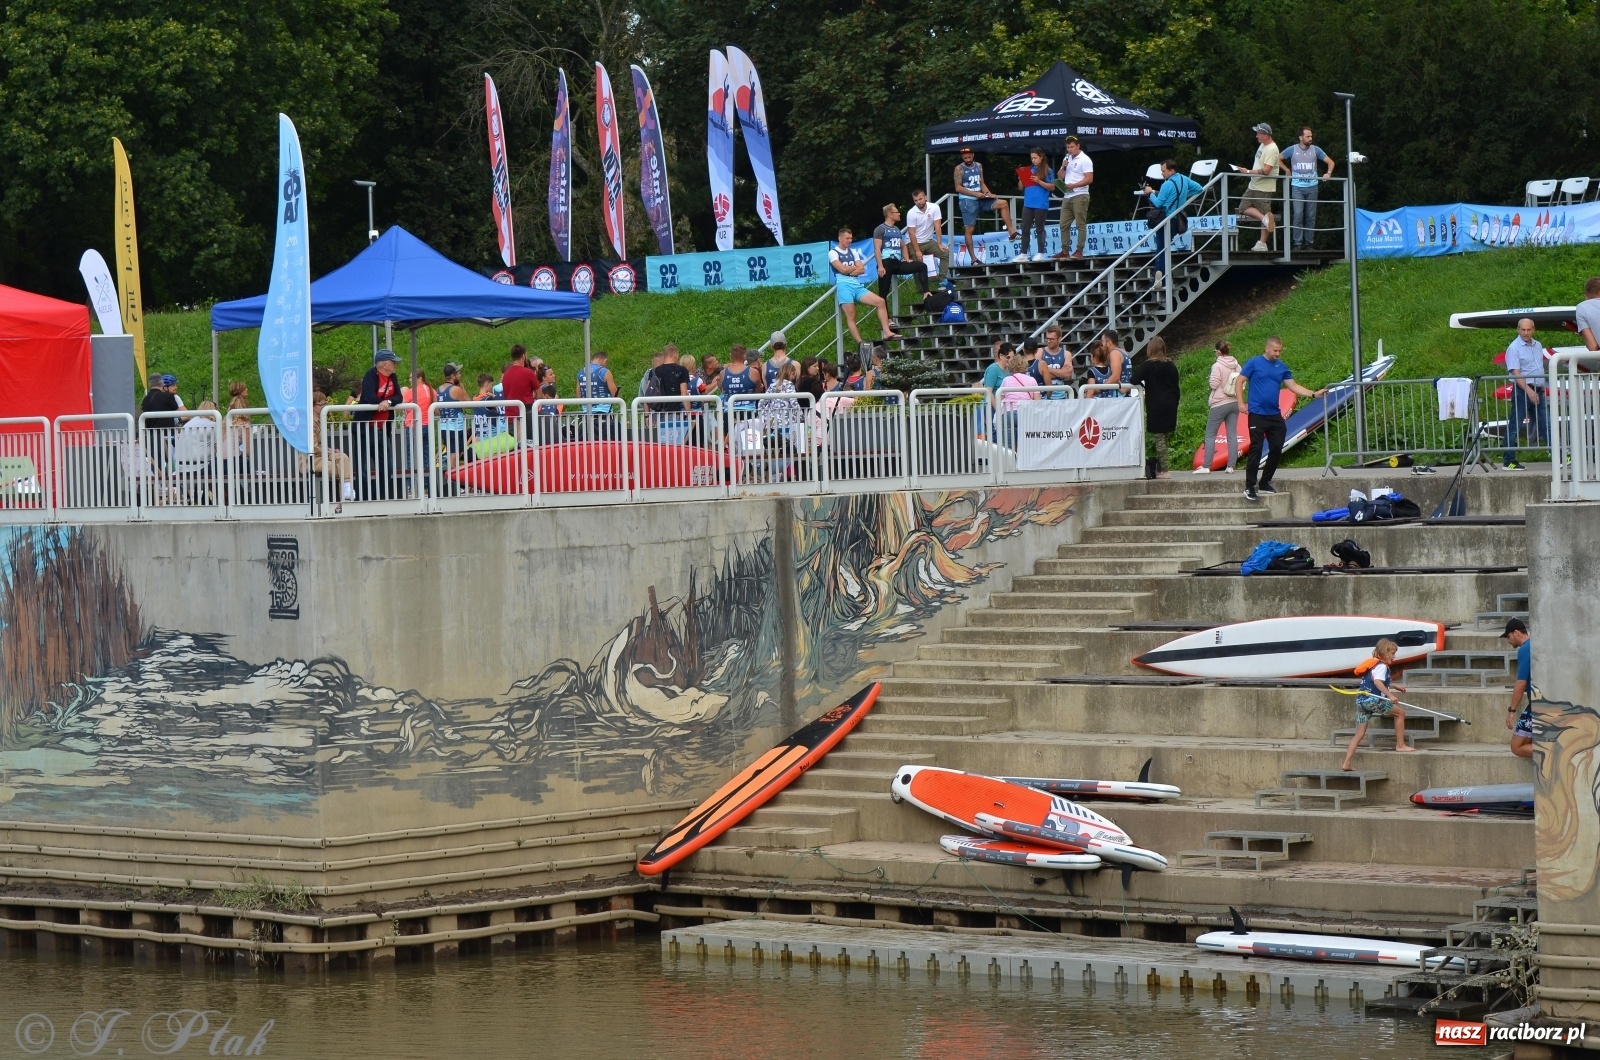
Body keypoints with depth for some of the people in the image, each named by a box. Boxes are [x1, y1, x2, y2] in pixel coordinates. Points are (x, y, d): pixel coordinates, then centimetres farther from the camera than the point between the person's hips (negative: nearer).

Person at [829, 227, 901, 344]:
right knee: (850, 315, -14)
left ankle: (887, 332, -11)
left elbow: (862, 270, 10)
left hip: (857, 285, 6)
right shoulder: (833, 253, 3)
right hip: (843, 285, -6)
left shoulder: (853, 253, 22)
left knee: (880, 302, -8)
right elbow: (843, 269, -9)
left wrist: (849, 270, -5)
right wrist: (855, 268, 8)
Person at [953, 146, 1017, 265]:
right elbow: (958, 188, -12)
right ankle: (973, 258, -1)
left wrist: (988, 193, -5)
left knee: (1003, 203, -7)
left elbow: (982, 183, 15)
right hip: (967, 201, -5)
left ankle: (1011, 232, -5)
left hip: (980, 199, 5)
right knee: (970, 229, -4)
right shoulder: (959, 169, -7)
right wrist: (975, 194, -18)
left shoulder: (979, 166, 11)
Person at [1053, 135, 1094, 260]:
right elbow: (1060, 176, 18)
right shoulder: (1067, 159, 17)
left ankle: (1079, 251, -5)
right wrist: (1063, 167, -1)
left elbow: (1089, 179, -13)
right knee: (1063, 224, 6)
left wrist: (1073, 185, -21)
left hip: (1079, 196, -8)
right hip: (1067, 196, 8)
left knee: (1081, 225, -5)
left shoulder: (1085, 160, -6)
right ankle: (1065, 251, 10)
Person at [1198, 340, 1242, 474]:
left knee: (1210, 434, 2)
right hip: (1234, 403, 6)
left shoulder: (1217, 366, -16)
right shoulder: (1236, 365, 3)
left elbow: (1213, 384, -16)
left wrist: (1209, 381, 4)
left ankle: (1206, 466, 0)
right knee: (1232, 435, 7)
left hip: (1220, 404, -6)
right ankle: (1231, 466, 6)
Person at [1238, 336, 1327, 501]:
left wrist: (1314, 394, -1)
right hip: (1257, 414, -5)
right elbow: (1240, 381, -1)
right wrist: (1241, 403, -10)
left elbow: (1294, 386, 9)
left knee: (1277, 449, 5)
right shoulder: (1254, 363, -2)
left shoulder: (1282, 367, 11)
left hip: (1275, 415, 5)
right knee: (1256, 450, -8)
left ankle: (1265, 483, 20)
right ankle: (1250, 487, -4)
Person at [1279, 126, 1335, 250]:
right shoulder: (1292, 150, 1)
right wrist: (1287, 170, 3)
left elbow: (1330, 162, 11)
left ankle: (1309, 243, 9)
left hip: (1312, 187, 2)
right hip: (1297, 187, -2)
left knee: (1311, 217, 4)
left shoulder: (1315, 150, 4)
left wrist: (1328, 173, -5)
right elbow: (1278, 159, 12)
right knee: (1298, 215, -12)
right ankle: (1297, 243, -10)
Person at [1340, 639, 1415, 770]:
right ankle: (1400, 745, 10)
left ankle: (1346, 763, 1)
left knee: (1359, 734, 8)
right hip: (1372, 699, -9)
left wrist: (1394, 686, 39)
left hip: (1361, 700, 9)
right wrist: (1390, 695, -28)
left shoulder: (1374, 664, 24)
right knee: (1400, 712, 7)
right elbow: (1377, 682, -22)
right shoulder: (1381, 666, -5)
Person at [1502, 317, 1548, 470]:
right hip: (1522, 390, -7)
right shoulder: (1514, 348, -8)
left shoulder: (1538, 346, 14)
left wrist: (1543, 387, 17)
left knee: (1546, 424, 6)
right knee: (1514, 427, -3)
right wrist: (1529, 390, -23)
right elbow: (1516, 373, -15)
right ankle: (1509, 461, 0)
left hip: (1538, 390, 7)